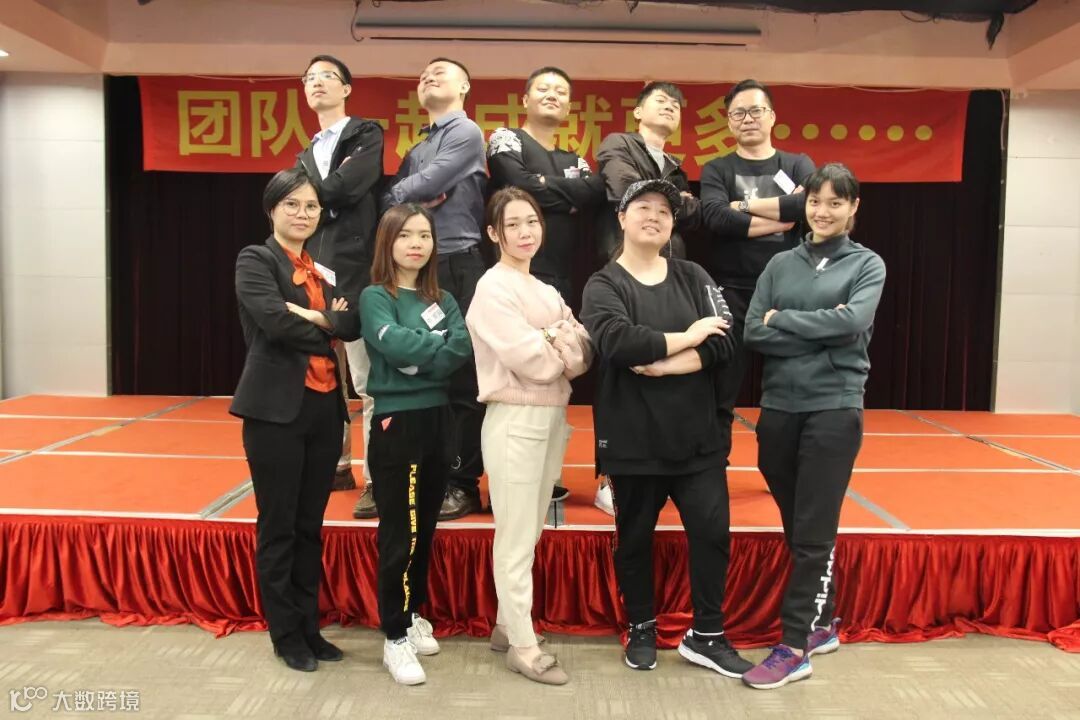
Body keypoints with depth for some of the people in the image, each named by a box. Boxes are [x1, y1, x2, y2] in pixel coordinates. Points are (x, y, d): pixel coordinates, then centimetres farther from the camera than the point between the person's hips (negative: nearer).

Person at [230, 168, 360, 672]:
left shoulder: (323, 268, 14)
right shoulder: (255, 260, -3)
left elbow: (353, 325, 1)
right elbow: (275, 321, -19)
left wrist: (316, 316, -15)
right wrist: (329, 334, -6)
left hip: (325, 406, 6)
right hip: (277, 408, -6)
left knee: (311, 526, 14)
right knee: (278, 527, 5)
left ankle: (309, 626, 25)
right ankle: (286, 635, 18)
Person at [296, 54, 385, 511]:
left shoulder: (367, 134, 4)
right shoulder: (306, 155, 22)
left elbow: (347, 187, -13)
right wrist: (333, 193, -9)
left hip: (355, 268, -7)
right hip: (314, 268, 7)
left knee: (367, 379, -6)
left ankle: (377, 479, -1)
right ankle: (337, 465, 22)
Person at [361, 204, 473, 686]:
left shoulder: (442, 299, 11)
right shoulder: (375, 297, -4)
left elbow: (464, 347, -6)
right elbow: (395, 344, -22)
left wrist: (420, 357, -18)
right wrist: (439, 348, -9)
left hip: (438, 419, 6)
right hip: (397, 422, -5)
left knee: (425, 528, 15)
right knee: (398, 533, -1)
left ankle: (412, 613, 32)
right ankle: (395, 638, 10)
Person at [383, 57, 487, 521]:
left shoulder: (466, 133, -1)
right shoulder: (417, 148, 21)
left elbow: (427, 185, -13)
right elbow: (392, 200, 11)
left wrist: (397, 197, 4)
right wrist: (413, 202, -9)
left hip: (455, 266, -7)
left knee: (459, 376, -5)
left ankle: (463, 483, 2)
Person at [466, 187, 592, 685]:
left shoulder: (546, 290, 15)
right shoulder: (493, 288, -9)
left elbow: (584, 354, 5)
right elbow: (533, 362, -19)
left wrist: (555, 340, -13)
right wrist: (563, 344, -1)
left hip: (552, 418, 8)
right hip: (515, 420, -8)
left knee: (530, 534, 16)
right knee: (516, 539, 1)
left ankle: (508, 625, 30)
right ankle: (522, 646, 13)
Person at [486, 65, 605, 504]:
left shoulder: (573, 160, 21)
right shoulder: (506, 139, 6)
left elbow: (596, 191, 0)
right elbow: (519, 185, -14)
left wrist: (545, 186, -10)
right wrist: (566, 191, -4)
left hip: (559, 279, 6)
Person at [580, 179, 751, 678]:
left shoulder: (694, 278, 7)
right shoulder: (604, 285, -2)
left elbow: (723, 344, -6)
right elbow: (617, 342, -23)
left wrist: (662, 364, -17)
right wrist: (685, 338, -14)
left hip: (696, 436, 3)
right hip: (632, 440, -2)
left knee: (712, 532, 4)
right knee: (635, 538, 11)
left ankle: (706, 636, 22)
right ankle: (641, 629, 31)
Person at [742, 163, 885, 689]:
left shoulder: (867, 264, 2)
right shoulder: (780, 265, 8)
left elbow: (853, 322, -17)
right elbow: (753, 334, -4)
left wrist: (782, 320, -10)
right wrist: (821, 334, -12)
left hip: (834, 410, -3)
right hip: (778, 409, 4)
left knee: (813, 532, 0)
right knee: (798, 528, 13)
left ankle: (793, 647, 7)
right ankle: (821, 625, 30)